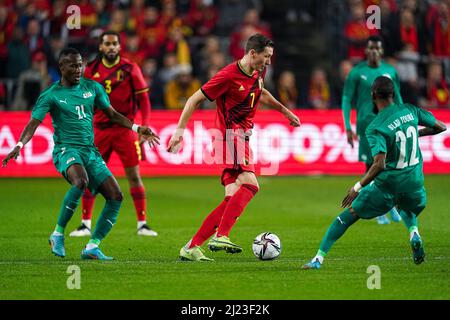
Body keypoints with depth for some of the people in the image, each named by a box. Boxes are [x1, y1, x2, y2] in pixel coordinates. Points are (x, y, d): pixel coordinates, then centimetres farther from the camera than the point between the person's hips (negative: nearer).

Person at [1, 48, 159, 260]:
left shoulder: (92, 88, 10)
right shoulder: (51, 95, -3)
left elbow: (112, 115, 20)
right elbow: (33, 124, -11)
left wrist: (137, 129, 10)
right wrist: (19, 145, -28)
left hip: (90, 151, 6)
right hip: (66, 149, -6)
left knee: (115, 196, -9)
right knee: (81, 181, -37)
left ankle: (92, 247, -3)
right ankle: (58, 234, -22)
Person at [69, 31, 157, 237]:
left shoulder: (130, 69, -3)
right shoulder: (91, 71, 4)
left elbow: (143, 100, -1)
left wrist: (144, 127, -12)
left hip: (125, 129, -2)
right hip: (99, 129, 2)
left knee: (134, 176, -2)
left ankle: (142, 224, 6)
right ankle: (85, 224, 9)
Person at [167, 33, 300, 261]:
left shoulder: (258, 73, 11)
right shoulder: (229, 75, -14)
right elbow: (194, 100, -9)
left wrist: (285, 111, 40)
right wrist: (180, 130, -14)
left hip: (242, 137, 9)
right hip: (230, 137, -9)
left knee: (233, 200, 1)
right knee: (250, 185, -27)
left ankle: (191, 248, 2)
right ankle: (221, 237, -33)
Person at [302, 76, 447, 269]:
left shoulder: (375, 128, -14)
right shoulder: (410, 110, 0)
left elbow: (380, 164, -25)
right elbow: (441, 127, 11)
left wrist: (358, 187, -17)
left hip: (386, 185, -4)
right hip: (414, 184, 4)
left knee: (347, 216, 10)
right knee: (407, 210, 37)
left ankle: (319, 258, 7)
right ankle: (414, 233, 4)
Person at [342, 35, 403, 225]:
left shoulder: (391, 72, 9)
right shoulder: (357, 73, 0)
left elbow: (398, 99, 17)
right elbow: (346, 100, 1)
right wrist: (348, 128, -5)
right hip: (367, 125, -2)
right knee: (371, 166, 0)